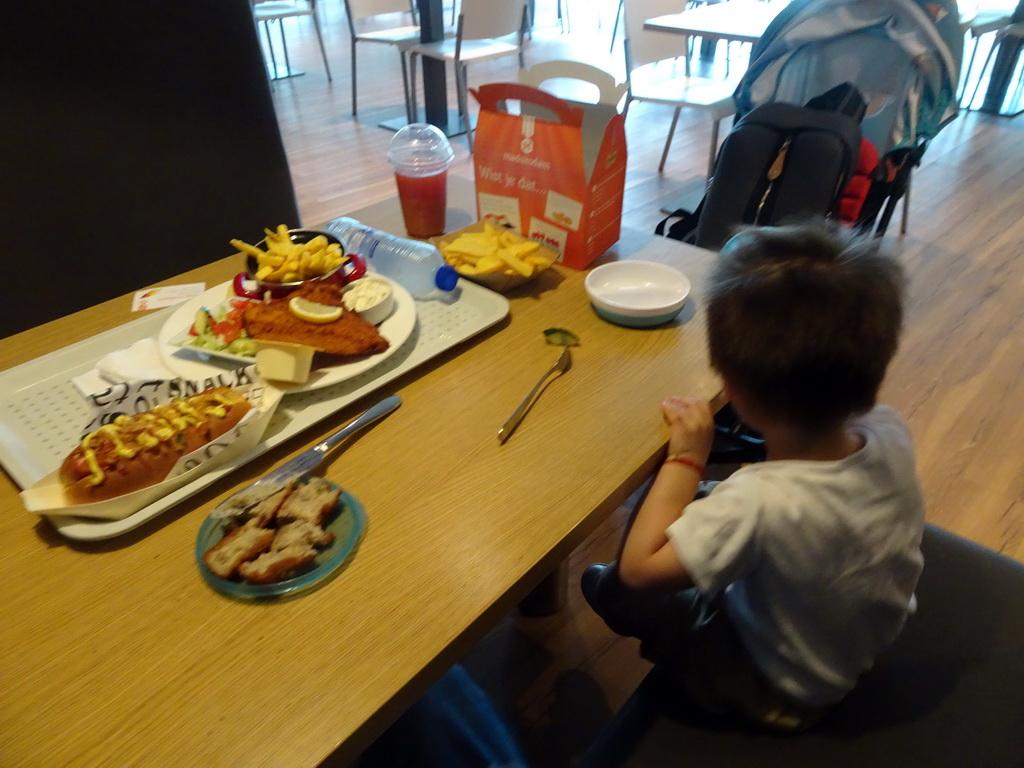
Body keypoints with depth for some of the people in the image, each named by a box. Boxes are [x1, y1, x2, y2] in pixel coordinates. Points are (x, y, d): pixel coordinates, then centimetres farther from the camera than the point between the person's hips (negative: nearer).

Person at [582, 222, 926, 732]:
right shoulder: (892, 432, -25)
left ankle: (614, 605, 43)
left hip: (780, 694, -5)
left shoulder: (760, 504, -44)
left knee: (626, 592, 10)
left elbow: (639, 569, -33)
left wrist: (684, 460, -29)